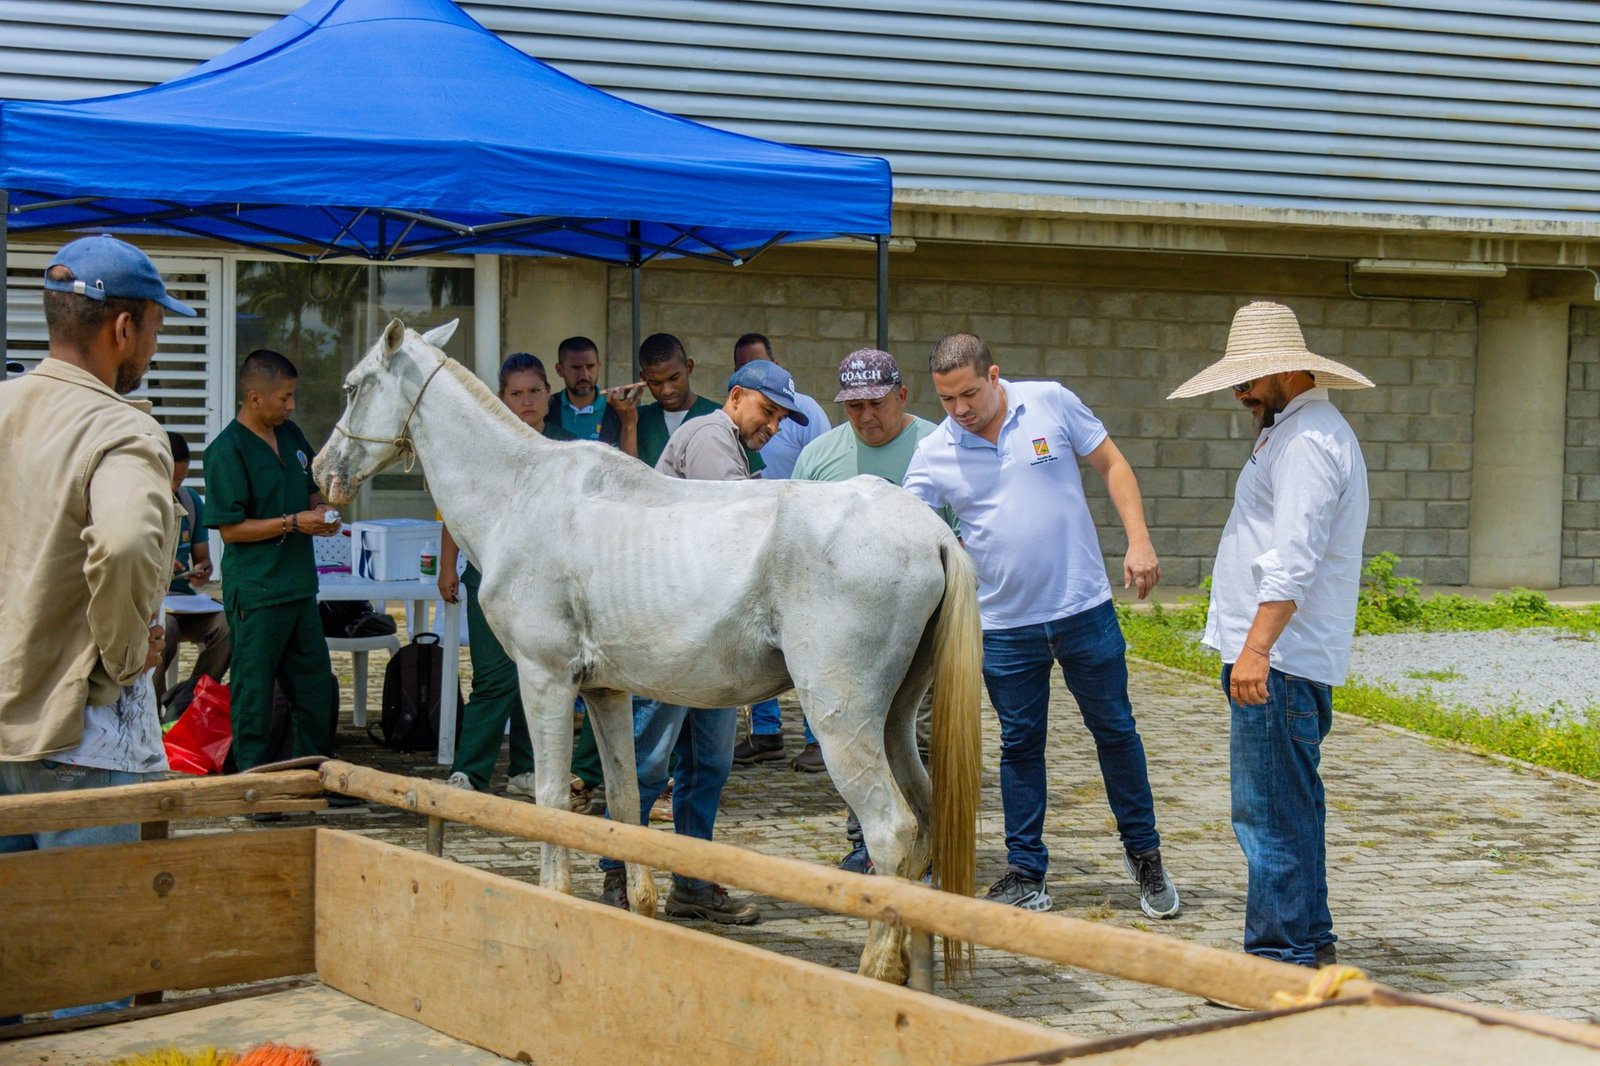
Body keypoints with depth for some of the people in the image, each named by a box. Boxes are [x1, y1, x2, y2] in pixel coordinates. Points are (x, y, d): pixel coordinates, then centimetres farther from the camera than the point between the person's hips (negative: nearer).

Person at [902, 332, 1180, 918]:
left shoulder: (1052, 404, -6)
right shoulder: (933, 453, -4)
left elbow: (1112, 466, 3)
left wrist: (1138, 541, -6)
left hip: (1084, 607, -1)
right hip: (1005, 623, 1)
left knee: (1115, 730, 9)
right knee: (1020, 745, 8)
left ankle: (1144, 854, 26)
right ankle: (1026, 874, 18)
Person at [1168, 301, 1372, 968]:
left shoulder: (1306, 441, -15)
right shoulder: (1297, 431, 20)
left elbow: (1293, 560, -26)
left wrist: (1256, 648, -31)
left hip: (1278, 661, -11)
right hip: (1287, 658, 11)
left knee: (1269, 813, -8)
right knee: (1291, 807, 17)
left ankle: (1281, 959, -5)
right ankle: (1311, 944, 25)